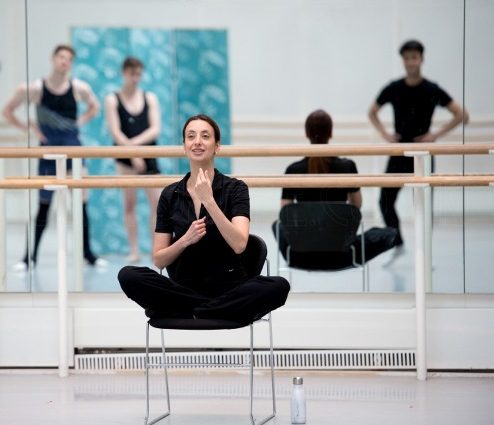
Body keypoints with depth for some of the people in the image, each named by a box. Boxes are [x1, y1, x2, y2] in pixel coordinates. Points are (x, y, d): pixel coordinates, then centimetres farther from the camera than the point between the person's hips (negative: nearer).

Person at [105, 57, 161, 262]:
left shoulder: (150, 98, 6)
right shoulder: (113, 100, 1)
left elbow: (155, 129, -3)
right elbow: (115, 132, -8)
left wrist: (135, 142, -18)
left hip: (148, 155, 2)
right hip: (125, 156, -1)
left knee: (157, 202, -7)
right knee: (129, 203, 3)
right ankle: (134, 250, 6)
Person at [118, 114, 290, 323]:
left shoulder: (235, 188, -1)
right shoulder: (170, 195, 6)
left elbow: (239, 244, -17)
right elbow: (159, 260, 5)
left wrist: (208, 200, -22)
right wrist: (185, 240, -14)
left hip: (227, 287, -2)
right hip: (184, 288, 2)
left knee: (278, 286, -33)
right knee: (128, 276, -26)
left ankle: (186, 311, -24)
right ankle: (220, 311, -21)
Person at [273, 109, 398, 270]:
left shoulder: (293, 170, -7)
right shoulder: (347, 167, -8)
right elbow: (357, 205, 9)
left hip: (302, 257, 1)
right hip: (339, 256, 0)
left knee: (278, 225, 36)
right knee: (389, 233, 24)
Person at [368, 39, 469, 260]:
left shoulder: (432, 90, -7)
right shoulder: (393, 89, -1)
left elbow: (461, 115, -5)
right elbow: (372, 113, 14)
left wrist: (436, 135, -12)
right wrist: (385, 134, -1)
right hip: (399, 153, 2)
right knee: (385, 200, -3)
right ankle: (398, 244, 14)